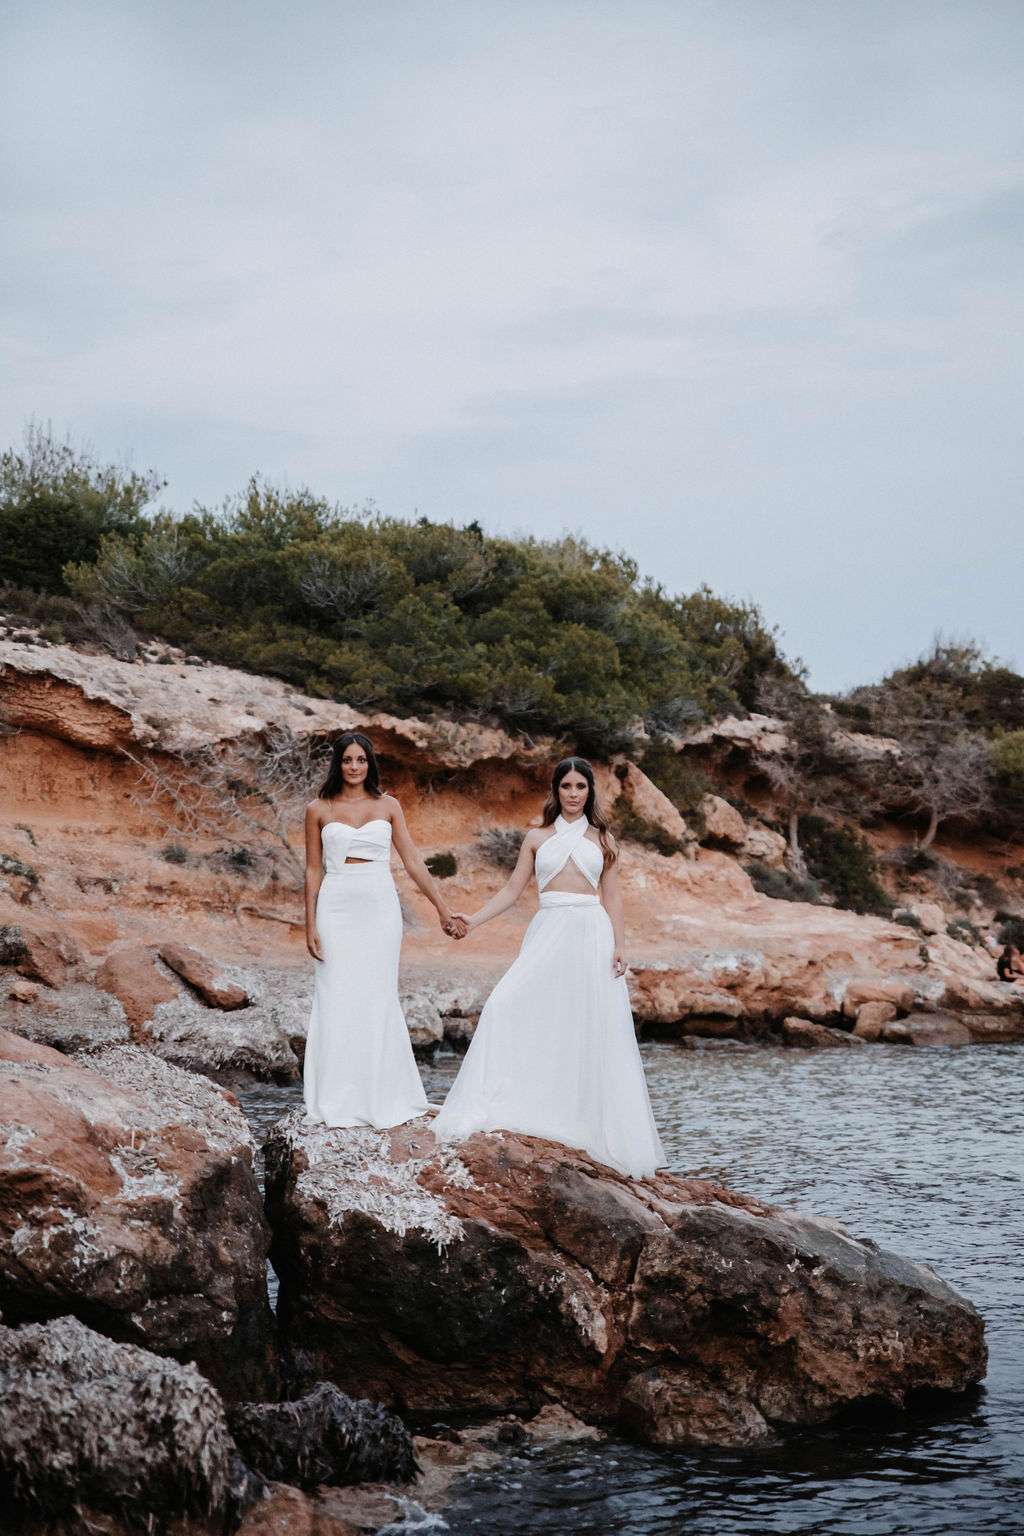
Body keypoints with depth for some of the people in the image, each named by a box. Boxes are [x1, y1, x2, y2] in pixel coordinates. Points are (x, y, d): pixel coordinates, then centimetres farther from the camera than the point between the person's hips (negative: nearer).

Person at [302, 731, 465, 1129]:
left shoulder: (388, 806, 7)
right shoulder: (318, 810, 5)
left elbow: (413, 862, 6)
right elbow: (313, 871, 6)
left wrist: (443, 909, 1)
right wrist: (310, 926, 0)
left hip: (380, 909, 1)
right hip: (337, 910, -1)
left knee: (377, 1001, 2)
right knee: (337, 1002, -1)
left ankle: (382, 1099, 11)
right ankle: (339, 1102, 7)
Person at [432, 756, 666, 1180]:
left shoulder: (601, 838, 11)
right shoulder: (537, 837, 11)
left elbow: (612, 896, 8)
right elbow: (512, 890, 10)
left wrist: (619, 945, -3)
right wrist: (474, 919, -2)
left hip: (591, 934, 0)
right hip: (548, 933, 1)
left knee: (594, 1030, -3)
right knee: (508, 1007, -16)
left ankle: (591, 1126, 5)